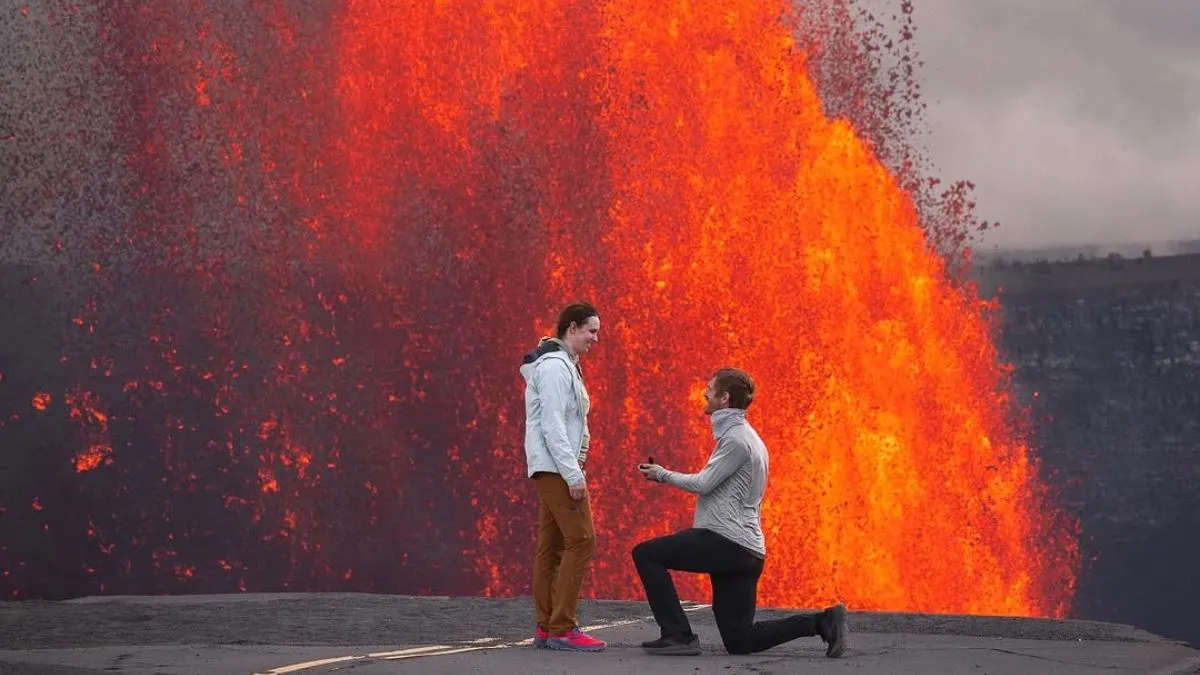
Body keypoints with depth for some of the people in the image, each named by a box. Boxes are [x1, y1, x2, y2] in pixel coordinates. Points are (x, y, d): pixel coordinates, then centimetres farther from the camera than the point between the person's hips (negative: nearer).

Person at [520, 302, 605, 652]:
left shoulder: (563, 364, 19)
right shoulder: (555, 366, -14)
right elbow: (553, 425, -20)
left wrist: (572, 467, 14)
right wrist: (573, 473, -22)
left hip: (552, 468, 11)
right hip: (557, 466, -11)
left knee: (552, 545, 8)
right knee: (581, 539, -13)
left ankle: (546, 627, 9)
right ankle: (562, 628, -14)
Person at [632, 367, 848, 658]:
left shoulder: (737, 438, -12)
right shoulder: (743, 435, 21)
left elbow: (704, 483, -14)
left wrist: (663, 475, -1)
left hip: (727, 543, -10)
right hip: (742, 551, 10)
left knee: (645, 554, -4)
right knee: (740, 642, 9)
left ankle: (679, 635, -6)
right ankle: (822, 622, 3)